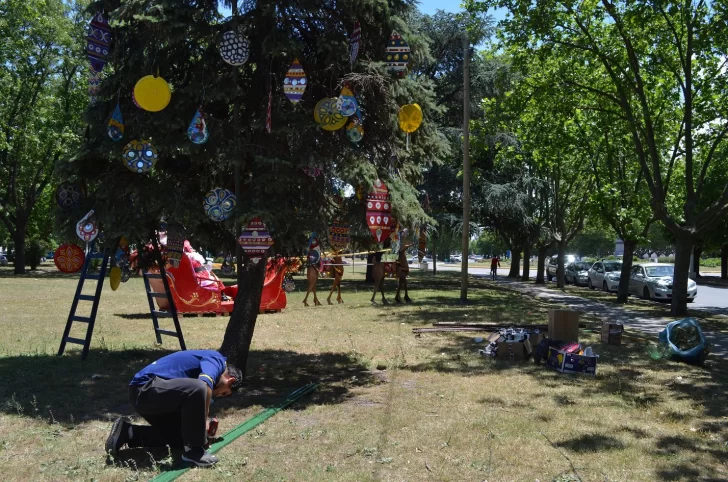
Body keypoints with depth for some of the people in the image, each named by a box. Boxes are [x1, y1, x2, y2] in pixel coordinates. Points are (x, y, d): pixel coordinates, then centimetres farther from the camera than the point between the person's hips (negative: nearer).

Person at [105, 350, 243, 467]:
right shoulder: (216, 360, -4)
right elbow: (205, 386, -26)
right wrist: (205, 419, -12)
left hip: (142, 393, 11)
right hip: (145, 387, -11)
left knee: (178, 437, 17)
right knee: (198, 389, -30)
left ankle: (126, 432, 20)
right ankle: (194, 451, -17)